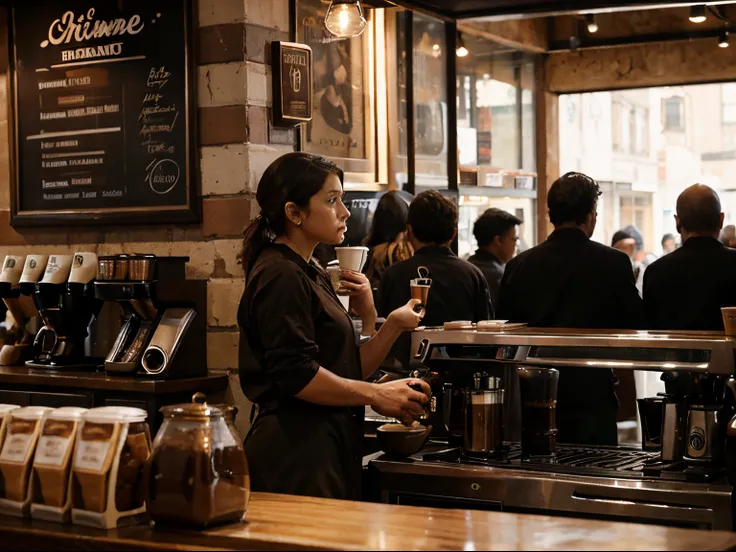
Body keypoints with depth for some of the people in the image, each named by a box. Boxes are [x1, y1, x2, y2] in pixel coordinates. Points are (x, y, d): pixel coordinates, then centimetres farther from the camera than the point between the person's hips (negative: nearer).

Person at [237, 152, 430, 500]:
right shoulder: (281, 276, -12)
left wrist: (393, 325, 1)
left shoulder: (312, 275, 18)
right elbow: (296, 375, -21)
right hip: (296, 455, -10)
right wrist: (377, 395, -14)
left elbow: (347, 373, 15)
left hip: (326, 451, 10)